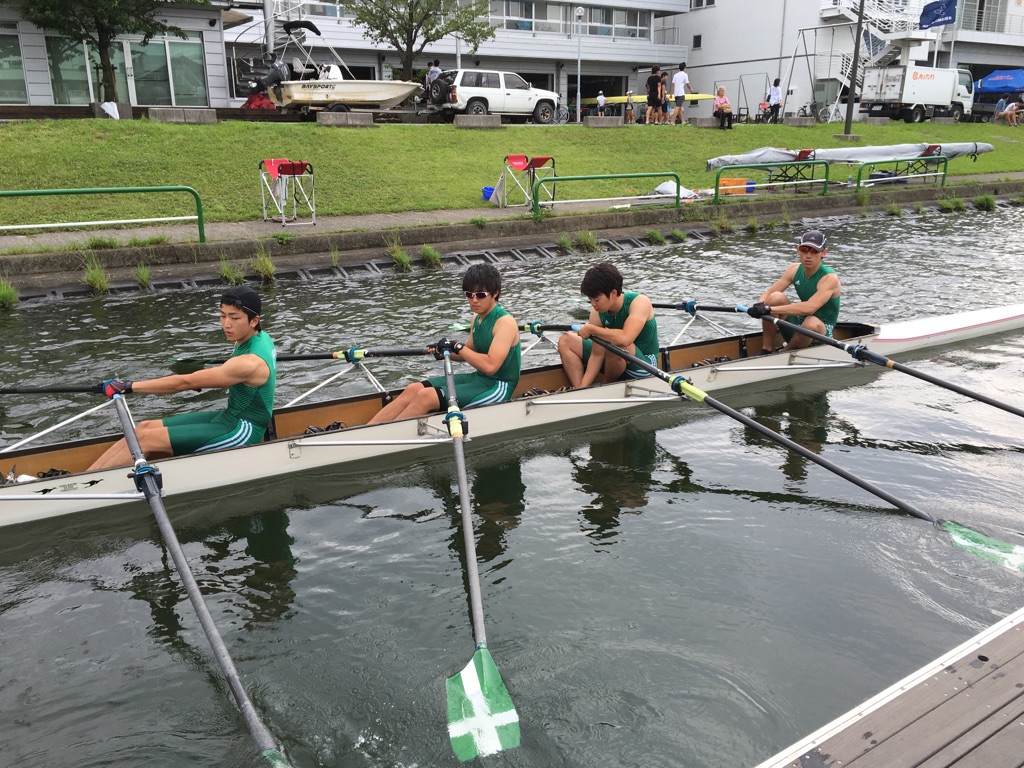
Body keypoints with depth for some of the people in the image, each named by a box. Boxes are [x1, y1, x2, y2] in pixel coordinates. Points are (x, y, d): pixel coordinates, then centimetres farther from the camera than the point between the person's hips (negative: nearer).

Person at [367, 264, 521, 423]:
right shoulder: (477, 318, 11)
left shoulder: (505, 322, -16)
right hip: (478, 378, 9)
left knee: (426, 396, -23)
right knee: (413, 389, -7)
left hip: (497, 386, -9)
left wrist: (457, 346, -18)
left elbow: (490, 365, -26)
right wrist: (445, 352, -1)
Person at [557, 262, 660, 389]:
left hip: (644, 366, -6)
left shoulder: (640, 302, -26)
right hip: (617, 360, 6)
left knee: (616, 345, -38)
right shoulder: (597, 312, -10)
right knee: (565, 341, 1)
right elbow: (597, 354, -10)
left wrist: (591, 329, -29)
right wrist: (582, 388, -20)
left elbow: (625, 339, -43)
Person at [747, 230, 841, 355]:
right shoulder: (794, 269, -2)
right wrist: (760, 305, -30)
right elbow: (768, 293, -4)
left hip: (820, 334, -5)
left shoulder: (830, 278, -21)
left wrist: (769, 309, -41)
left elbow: (810, 308, -37)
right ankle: (766, 350, -10)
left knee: (813, 322, -39)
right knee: (776, 297, -18)